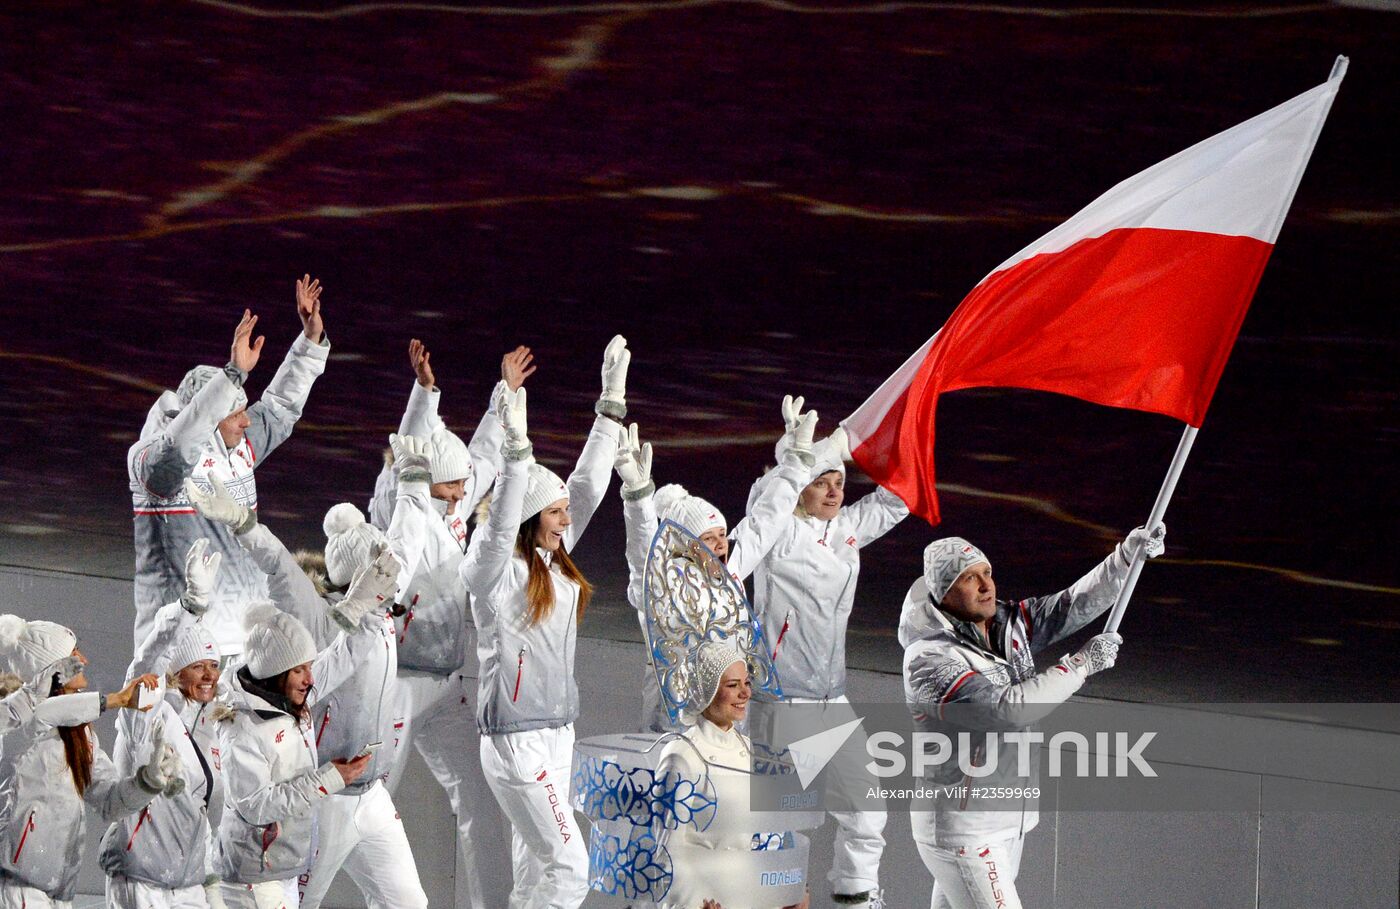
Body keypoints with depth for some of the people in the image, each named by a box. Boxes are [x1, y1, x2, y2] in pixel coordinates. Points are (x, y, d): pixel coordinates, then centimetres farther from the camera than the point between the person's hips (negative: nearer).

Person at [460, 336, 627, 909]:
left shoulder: (552, 561, 6)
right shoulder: (496, 573, -14)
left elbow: (588, 486, 8)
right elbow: (499, 524, -34)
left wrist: (612, 404, 5)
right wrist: (516, 447, -44)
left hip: (556, 733, 8)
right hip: (517, 744, -8)